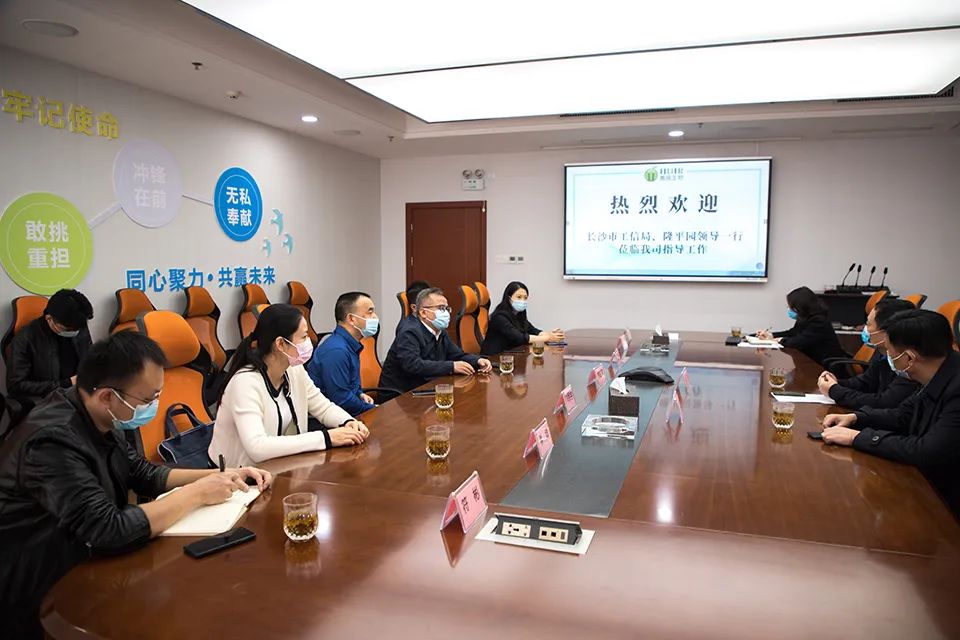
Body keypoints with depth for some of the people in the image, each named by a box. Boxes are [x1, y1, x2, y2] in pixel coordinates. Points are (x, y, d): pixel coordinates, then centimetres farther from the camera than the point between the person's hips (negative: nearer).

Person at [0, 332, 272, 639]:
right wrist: (197, 493, -22)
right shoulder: (53, 440, -29)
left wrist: (218, 476, -3)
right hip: (40, 602, -7)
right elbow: (110, 532, -33)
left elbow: (144, 474, 10)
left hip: (82, 567, 7)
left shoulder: (98, 418, -4)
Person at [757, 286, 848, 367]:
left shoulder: (818, 321, -21)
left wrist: (781, 340, -9)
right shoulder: (805, 319, 8)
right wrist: (771, 335, 10)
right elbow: (792, 333, 22)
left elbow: (799, 342, -27)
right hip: (814, 361, 8)